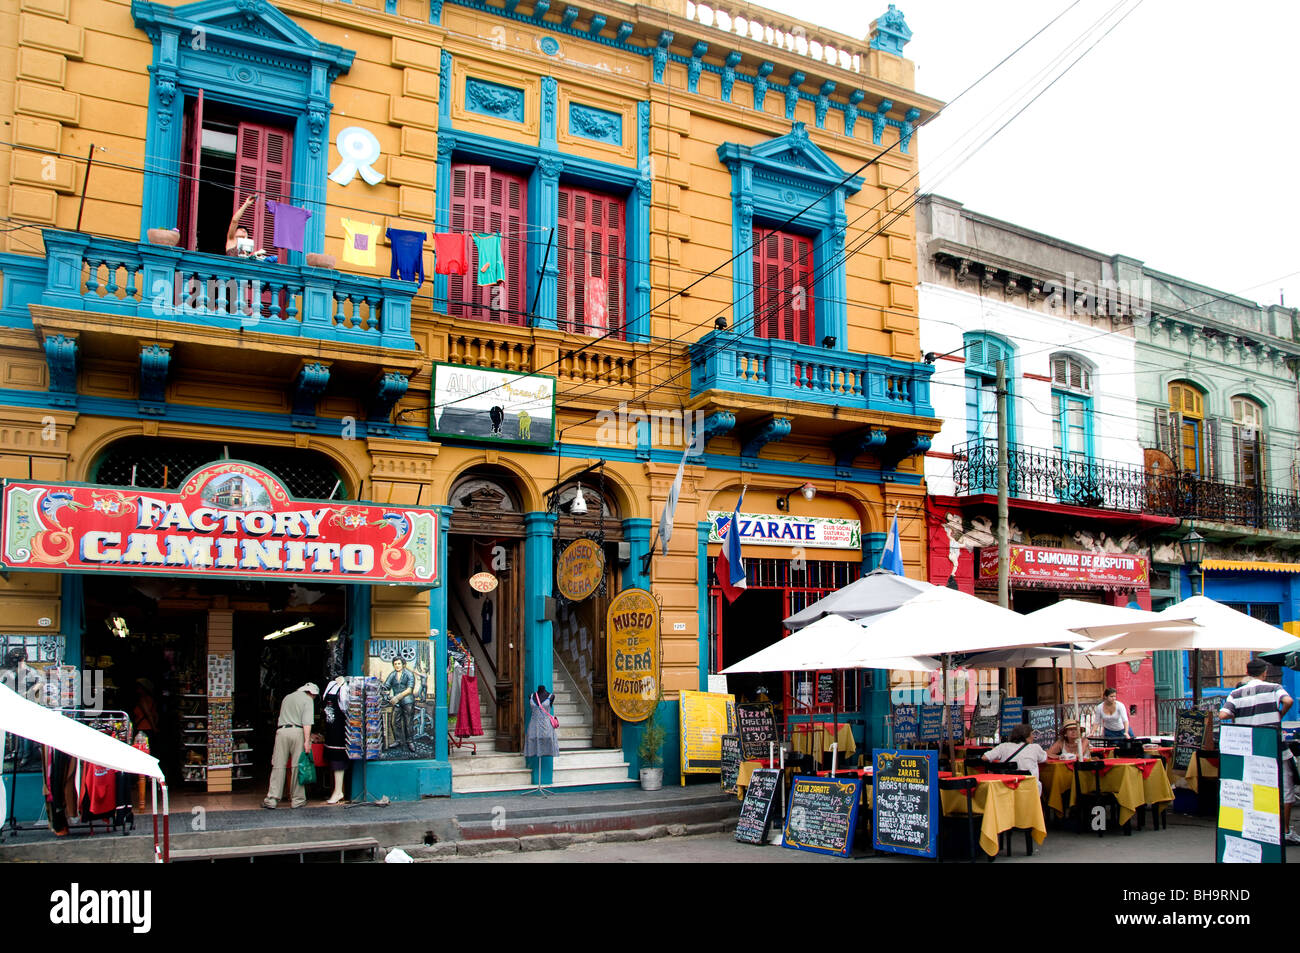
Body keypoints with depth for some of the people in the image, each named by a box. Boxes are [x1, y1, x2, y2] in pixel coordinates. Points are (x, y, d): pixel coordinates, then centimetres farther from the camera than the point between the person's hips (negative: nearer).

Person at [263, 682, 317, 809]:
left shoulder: (287, 697, 25)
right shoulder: (308, 700, 6)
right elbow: (307, 722, -7)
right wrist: (307, 740, -12)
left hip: (281, 730, 4)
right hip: (297, 731, -4)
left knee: (278, 766, 2)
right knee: (297, 766, 1)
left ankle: (272, 799, -4)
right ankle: (298, 799, 4)